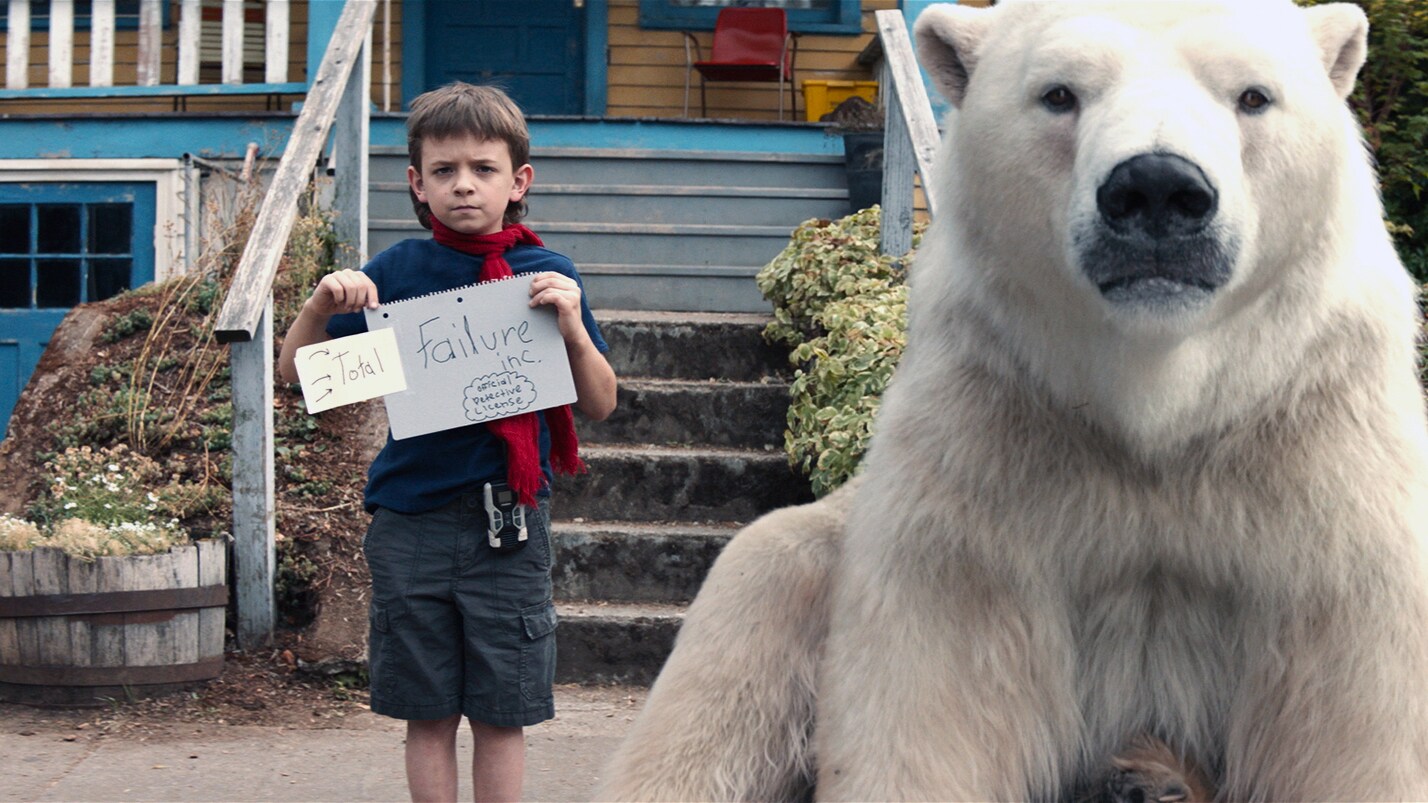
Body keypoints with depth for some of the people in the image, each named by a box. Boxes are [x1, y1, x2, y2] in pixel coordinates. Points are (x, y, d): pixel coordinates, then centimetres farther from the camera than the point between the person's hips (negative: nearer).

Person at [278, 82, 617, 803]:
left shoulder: (546, 278, 2)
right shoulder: (397, 272, 2)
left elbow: (601, 406, 4)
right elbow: (296, 372, 7)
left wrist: (572, 329, -13)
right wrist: (320, 305, -11)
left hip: (507, 524, 0)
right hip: (410, 520, 1)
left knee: (500, 713, 5)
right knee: (427, 713, 7)